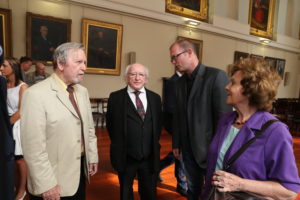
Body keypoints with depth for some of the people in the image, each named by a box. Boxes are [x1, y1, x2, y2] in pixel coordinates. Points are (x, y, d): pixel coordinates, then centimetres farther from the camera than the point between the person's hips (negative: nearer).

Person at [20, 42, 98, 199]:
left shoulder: (82, 91, 5)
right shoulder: (36, 94, -18)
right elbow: (33, 146, -20)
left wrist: (93, 157, 11)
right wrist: (46, 184, -17)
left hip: (80, 169, 7)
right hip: (54, 178, -6)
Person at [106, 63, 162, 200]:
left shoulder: (155, 98, 3)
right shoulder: (116, 97, -7)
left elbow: (158, 124, 10)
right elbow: (110, 124, 0)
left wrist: (154, 143, 5)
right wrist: (119, 145, 2)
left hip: (150, 156, 3)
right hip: (125, 156, -2)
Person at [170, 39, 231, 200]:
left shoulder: (216, 76, -15)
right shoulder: (180, 82, 6)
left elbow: (224, 116, -16)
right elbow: (178, 116, 9)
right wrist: (176, 144, 10)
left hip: (209, 148, -5)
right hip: (188, 148, 6)